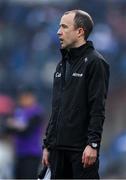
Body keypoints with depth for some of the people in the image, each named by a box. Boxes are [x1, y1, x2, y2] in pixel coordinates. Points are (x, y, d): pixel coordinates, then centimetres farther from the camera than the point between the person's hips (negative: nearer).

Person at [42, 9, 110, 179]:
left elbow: (98, 108, -14)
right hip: (58, 148, 8)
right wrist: (47, 144, 17)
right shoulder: (62, 64, 18)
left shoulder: (94, 62, -8)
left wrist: (93, 143, -21)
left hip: (82, 149, -8)